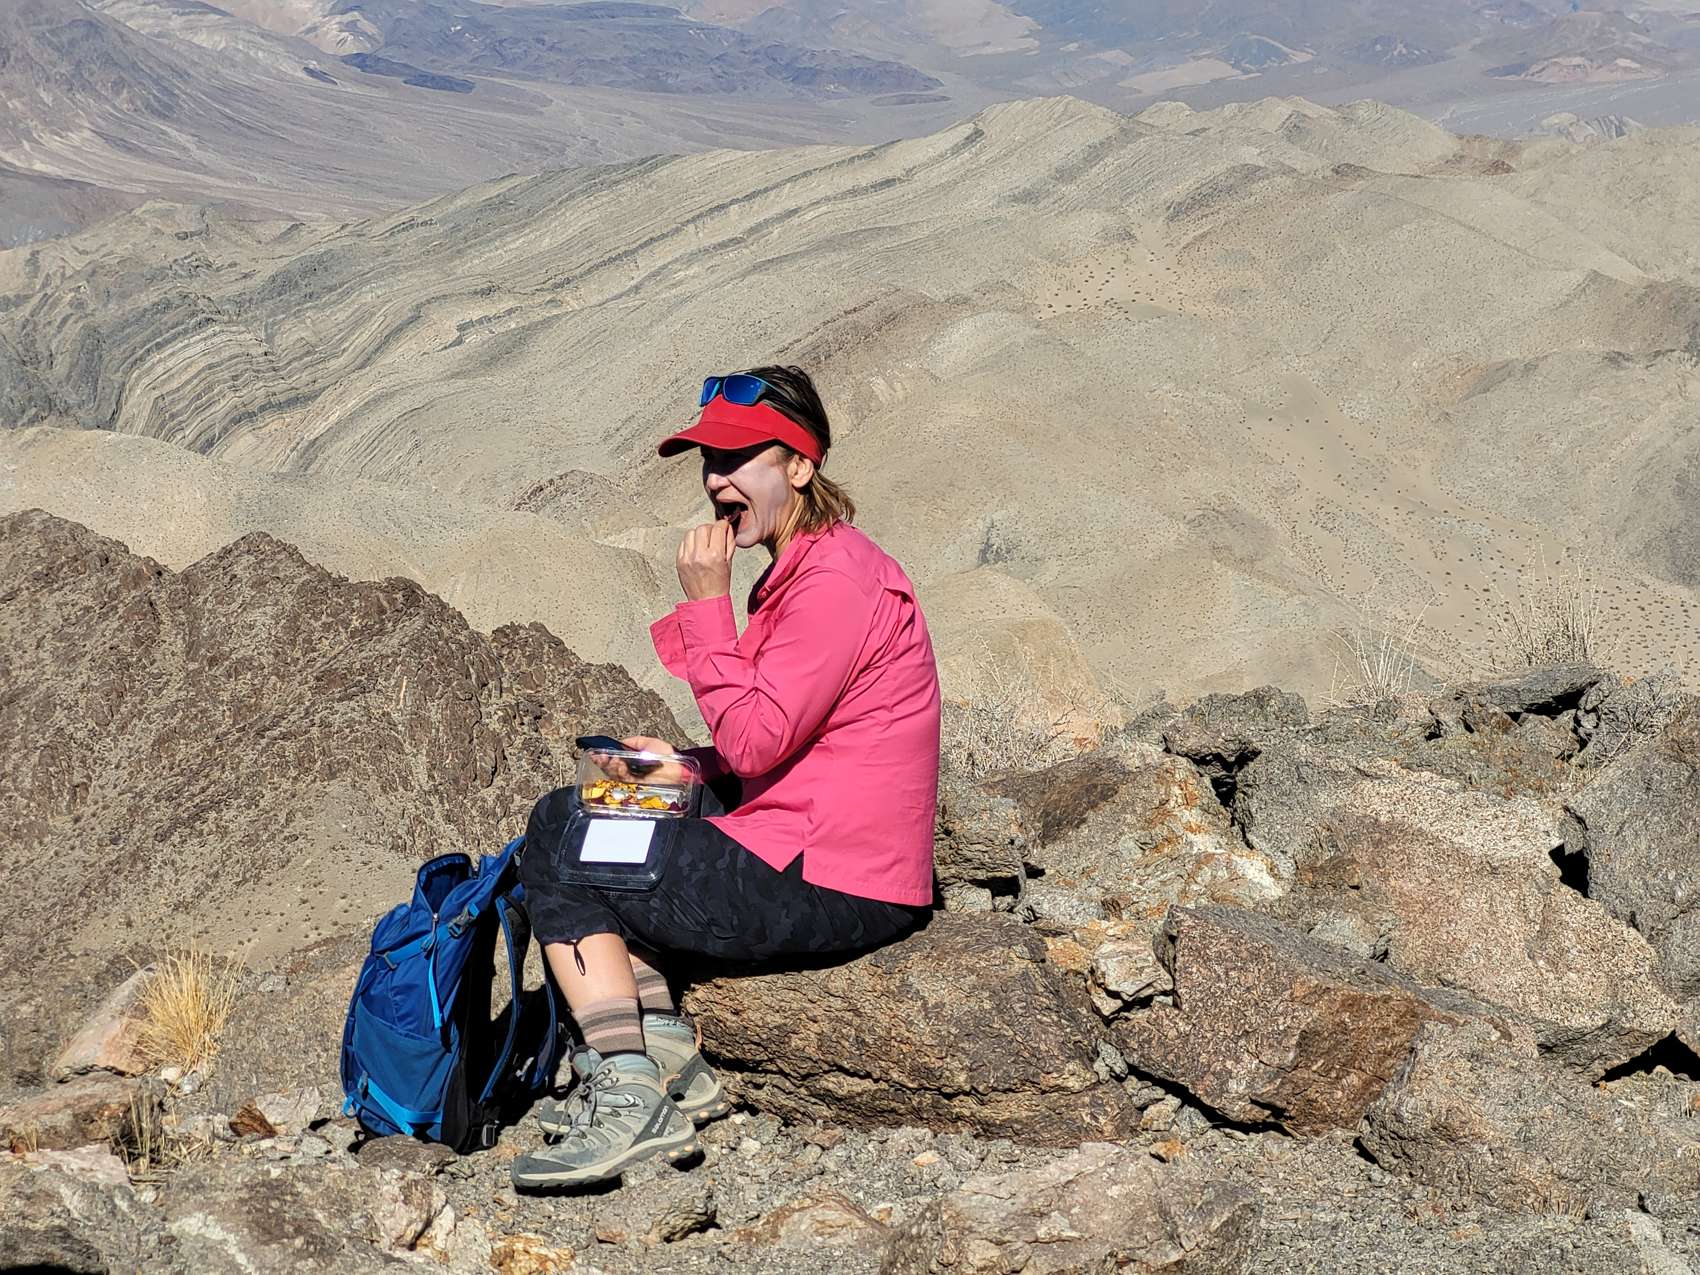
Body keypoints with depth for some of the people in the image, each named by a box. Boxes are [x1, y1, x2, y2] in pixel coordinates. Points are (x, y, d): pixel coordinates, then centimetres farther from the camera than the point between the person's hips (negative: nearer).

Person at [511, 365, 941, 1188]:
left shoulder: (836, 581, -17)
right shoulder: (799, 571, 15)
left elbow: (754, 743, -22)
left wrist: (708, 603, -17)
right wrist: (684, 766, 4)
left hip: (826, 888, -11)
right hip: (811, 853, 11)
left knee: (557, 870, -3)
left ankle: (633, 1105, -6)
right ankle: (674, 1066, 13)